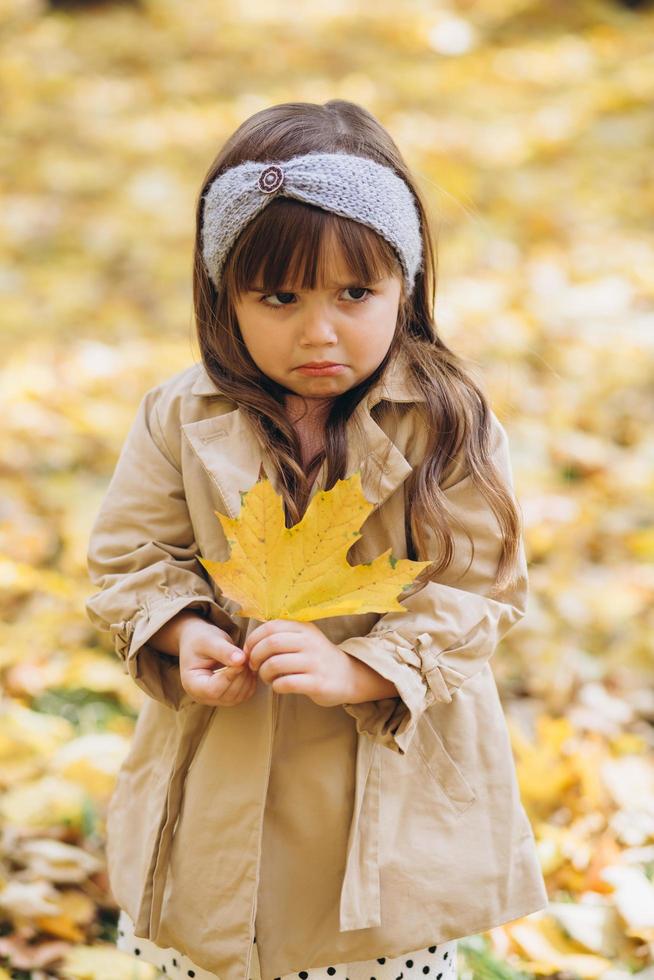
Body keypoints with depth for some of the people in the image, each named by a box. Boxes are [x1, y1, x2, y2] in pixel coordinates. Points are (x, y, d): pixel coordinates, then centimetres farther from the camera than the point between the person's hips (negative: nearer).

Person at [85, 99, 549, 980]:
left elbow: (477, 589, -13)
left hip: (395, 774, -2)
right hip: (223, 779, 2)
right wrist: (182, 633, -19)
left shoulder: (447, 425, -12)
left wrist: (359, 669, -26)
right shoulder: (181, 421, -6)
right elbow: (131, 555, 2)